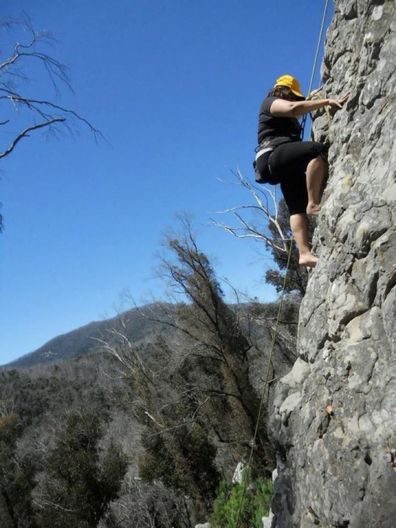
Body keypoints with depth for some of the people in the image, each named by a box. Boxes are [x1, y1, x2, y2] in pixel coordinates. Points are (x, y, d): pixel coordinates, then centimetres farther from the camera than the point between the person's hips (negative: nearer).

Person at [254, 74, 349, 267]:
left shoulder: (287, 117, 36)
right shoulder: (270, 102, 6)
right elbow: (294, 108, -13)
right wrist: (327, 101, -18)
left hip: (285, 164, 10)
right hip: (275, 154, -10)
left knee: (298, 208, -4)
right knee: (319, 149, -32)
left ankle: (304, 253, -12)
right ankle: (313, 203, -30)